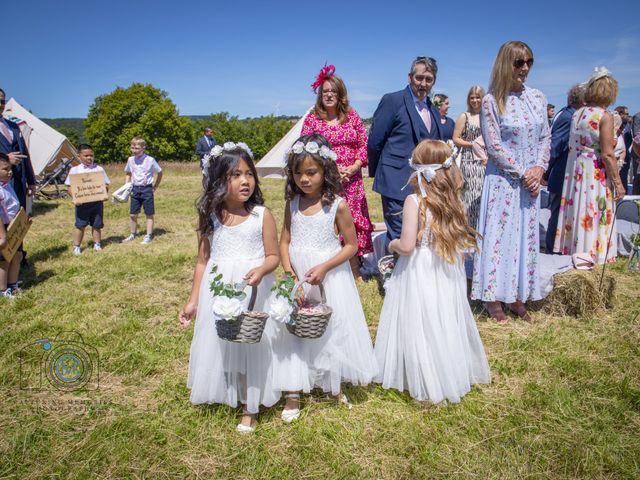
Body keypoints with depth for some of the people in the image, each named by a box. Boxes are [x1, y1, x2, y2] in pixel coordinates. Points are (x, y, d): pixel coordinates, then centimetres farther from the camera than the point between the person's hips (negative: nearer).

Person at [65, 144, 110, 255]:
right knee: (80, 225, 5)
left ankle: (97, 244, 25)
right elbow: (69, 186, 3)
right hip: (82, 203, -1)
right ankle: (76, 246, 16)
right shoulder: (74, 170, 2)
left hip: (97, 201, 1)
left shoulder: (99, 169, 4)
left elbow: (106, 185, 6)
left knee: (97, 225, 11)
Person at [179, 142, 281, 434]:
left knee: (251, 344, 8)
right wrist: (193, 300, 7)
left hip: (253, 291, -2)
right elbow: (202, 261, 5)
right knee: (218, 344, 13)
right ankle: (224, 394, 37)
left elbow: (273, 256, -3)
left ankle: (250, 407, 26)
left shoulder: (262, 215, -9)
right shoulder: (209, 217, -1)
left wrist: (261, 270, -26)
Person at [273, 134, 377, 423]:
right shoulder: (292, 203, 1)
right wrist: (288, 269, -13)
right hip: (297, 279, 4)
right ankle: (293, 393, 20)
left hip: (330, 278, -3)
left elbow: (351, 245, -8)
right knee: (295, 331, 7)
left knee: (332, 330, 9)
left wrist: (324, 268, -20)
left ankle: (334, 385, 32)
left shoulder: (337, 205, -12)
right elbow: (285, 241, 5)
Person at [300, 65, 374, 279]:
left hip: (351, 181, 2)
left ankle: (354, 270, 18)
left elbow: (364, 145, 7)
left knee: (353, 223, 6)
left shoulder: (352, 116, 8)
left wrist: (352, 168, -9)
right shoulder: (312, 119, 2)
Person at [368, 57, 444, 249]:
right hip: (398, 183, -7)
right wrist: (376, 173, 2)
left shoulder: (433, 110, 16)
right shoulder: (392, 101, -6)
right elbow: (374, 141, -6)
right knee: (399, 237, -6)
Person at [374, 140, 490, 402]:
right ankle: (453, 373, 35)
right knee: (446, 323, 19)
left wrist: (392, 244, -1)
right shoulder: (452, 200, -2)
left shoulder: (414, 201, -17)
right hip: (448, 273, 5)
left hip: (420, 272, -5)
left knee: (422, 325, 9)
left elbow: (407, 245, -20)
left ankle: (427, 382, 21)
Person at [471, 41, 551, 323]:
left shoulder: (537, 97, 7)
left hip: (531, 179, 5)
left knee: (526, 235, 9)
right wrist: (521, 173, -13)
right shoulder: (491, 101, -9)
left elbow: (545, 137, 9)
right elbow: (493, 146, -12)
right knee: (499, 234, -1)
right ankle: (493, 296, 11)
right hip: (503, 179, -5)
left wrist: (539, 168, -7)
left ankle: (517, 295, 20)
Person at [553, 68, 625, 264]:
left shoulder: (577, 113, 6)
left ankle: (573, 251, 24)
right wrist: (618, 182, -10)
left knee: (577, 213, 14)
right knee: (594, 219, 2)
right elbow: (607, 154, -16)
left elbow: (571, 146, 8)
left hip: (574, 172, 6)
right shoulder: (605, 117, -13)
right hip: (595, 176, -6)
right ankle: (592, 256, 9)